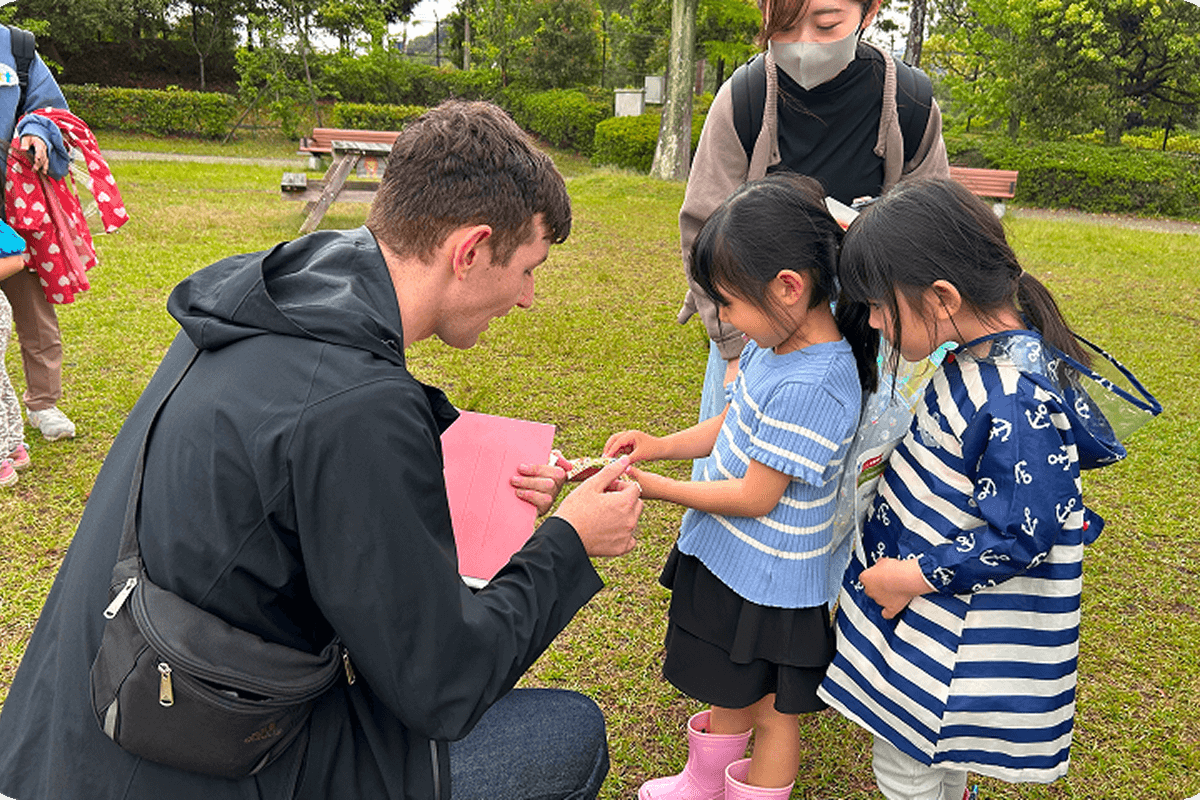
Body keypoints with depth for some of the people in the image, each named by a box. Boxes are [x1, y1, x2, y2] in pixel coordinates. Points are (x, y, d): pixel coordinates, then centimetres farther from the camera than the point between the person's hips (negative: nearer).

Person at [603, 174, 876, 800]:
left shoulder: (810, 387, -32)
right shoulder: (777, 340, -3)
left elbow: (755, 496, -26)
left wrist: (652, 487, -20)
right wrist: (658, 445, -2)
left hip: (768, 582, -9)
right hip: (728, 555, 9)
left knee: (771, 712, 15)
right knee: (729, 691, 29)